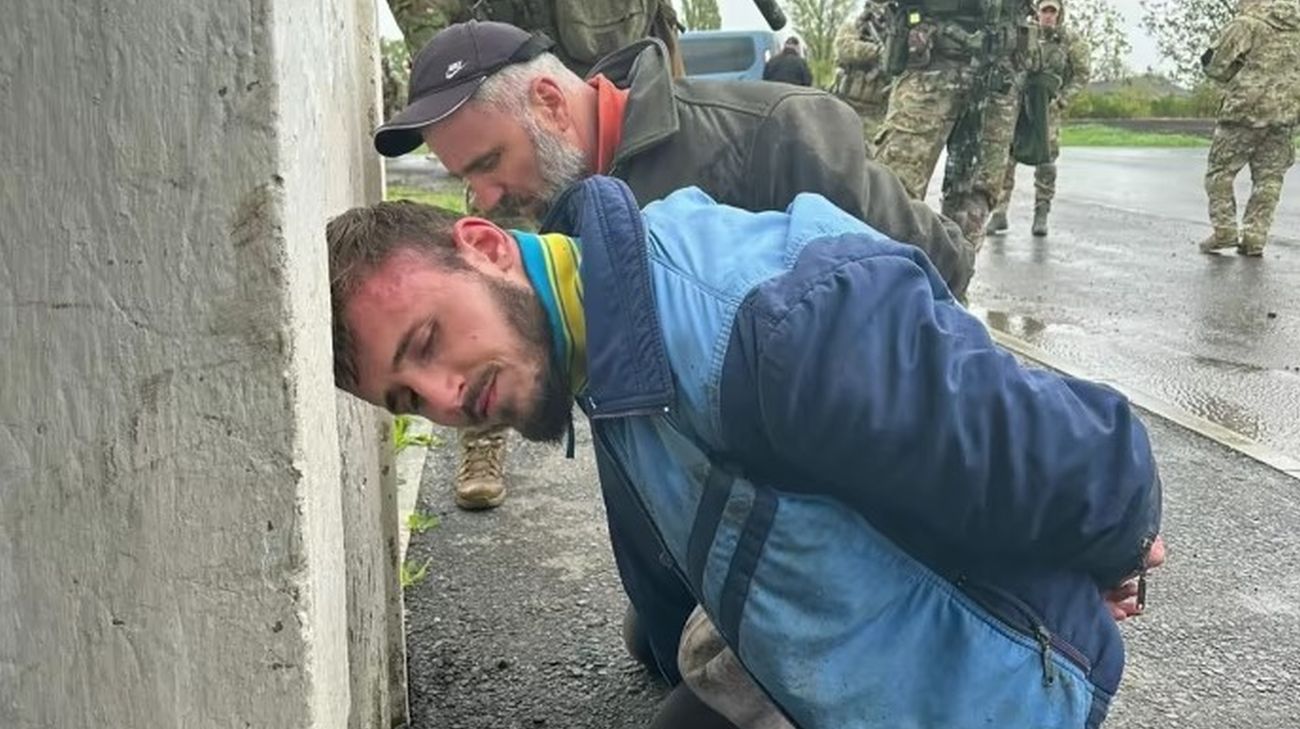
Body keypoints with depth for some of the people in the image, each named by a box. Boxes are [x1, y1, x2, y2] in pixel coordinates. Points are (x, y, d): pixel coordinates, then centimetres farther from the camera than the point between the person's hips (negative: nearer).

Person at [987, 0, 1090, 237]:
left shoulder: (1073, 41, 2)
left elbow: (1082, 74, 3)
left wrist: (1061, 100, -7)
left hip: (1047, 108, -1)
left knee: (1045, 161, -4)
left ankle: (1041, 215, 6)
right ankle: (999, 214, 1)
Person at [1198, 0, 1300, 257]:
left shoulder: (1245, 24, -6)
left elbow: (1219, 69, -5)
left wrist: (1209, 60, 15)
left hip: (1247, 109, -5)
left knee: (1220, 171, 6)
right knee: (1269, 178, 9)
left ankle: (1224, 231, -1)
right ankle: (1255, 238, 5)